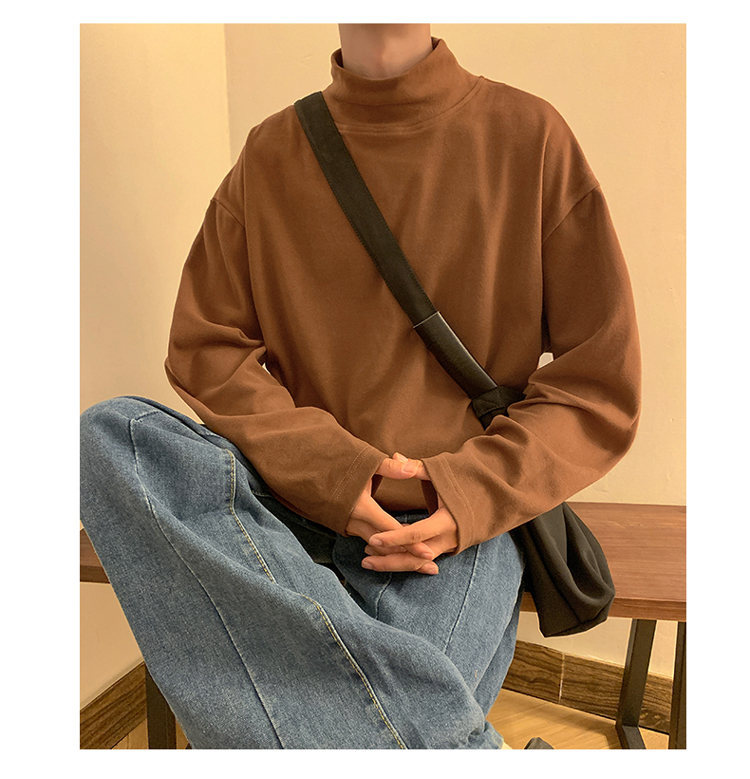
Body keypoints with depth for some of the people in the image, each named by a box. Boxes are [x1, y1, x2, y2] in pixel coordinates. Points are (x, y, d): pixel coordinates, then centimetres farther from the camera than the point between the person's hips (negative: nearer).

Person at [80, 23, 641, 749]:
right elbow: (203, 349, 5)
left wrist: (476, 490, -15)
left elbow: (601, 387, 0)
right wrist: (328, 467, -11)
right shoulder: (270, 154, 8)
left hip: (461, 520, -4)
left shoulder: (530, 135, 1)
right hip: (292, 499, 5)